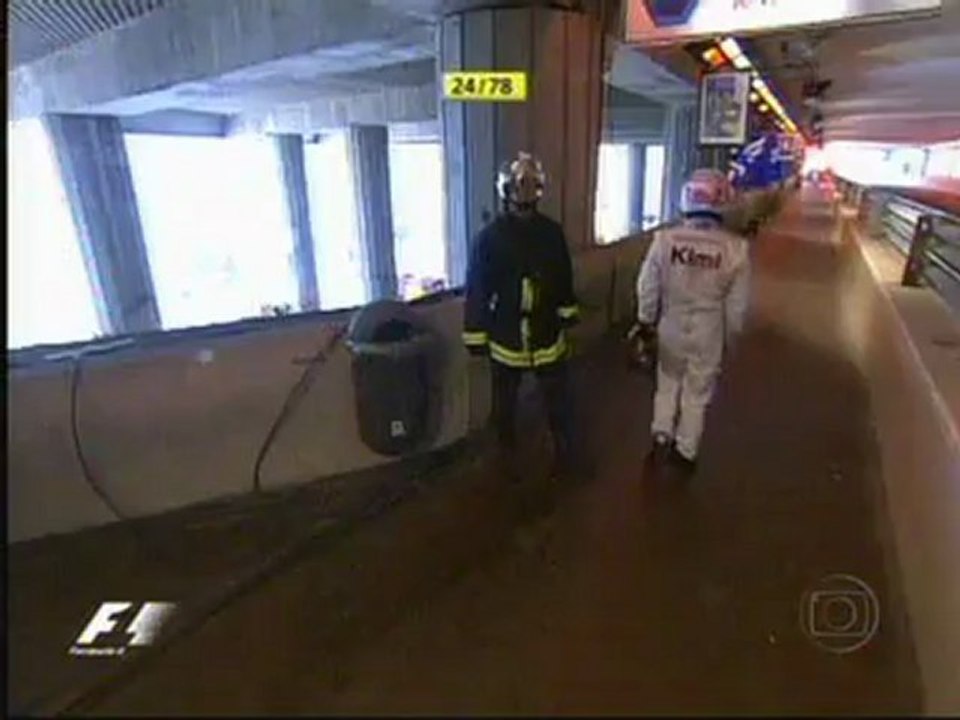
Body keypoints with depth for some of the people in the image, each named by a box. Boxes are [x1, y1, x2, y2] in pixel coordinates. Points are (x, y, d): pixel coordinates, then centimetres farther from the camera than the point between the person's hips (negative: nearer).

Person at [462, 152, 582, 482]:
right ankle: (508, 454, 37)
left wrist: (567, 312, 17)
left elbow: (564, 278, 12)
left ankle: (564, 450, 36)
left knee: (558, 398, 14)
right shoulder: (490, 236, -11)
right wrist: (475, 335, -9)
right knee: (505, 404, 15)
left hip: (547, 334, 3)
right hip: (506, 338, -2)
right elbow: (477, 289, -9)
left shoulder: (551, 232, -1)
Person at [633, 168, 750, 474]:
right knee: (697, 392, 16)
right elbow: (737, 305, -6)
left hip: (672, 326, 0)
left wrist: (646, 320, 10)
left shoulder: (665, 239, -15)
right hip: (709, 332, 0)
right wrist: (730, 337, 11)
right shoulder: (735, 248, -14)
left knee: (668, 383, 24)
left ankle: (661, 435, 18)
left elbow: (647, 286, -6)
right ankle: (686, 452, 29)